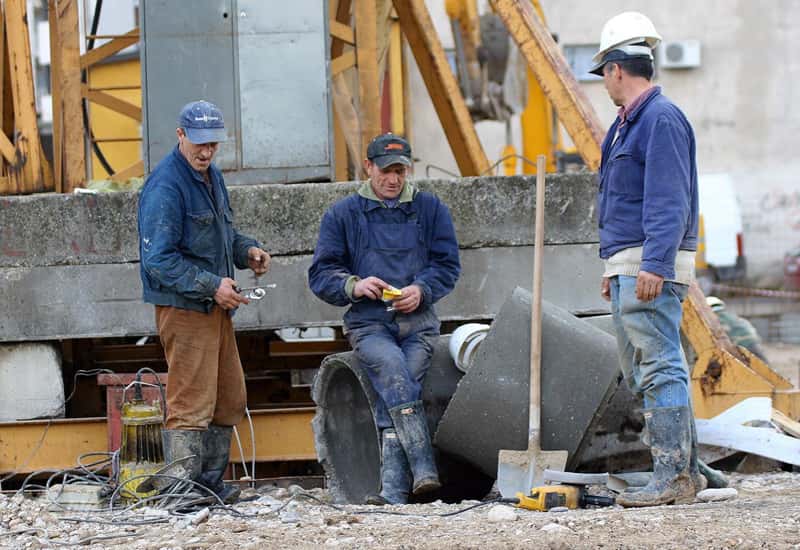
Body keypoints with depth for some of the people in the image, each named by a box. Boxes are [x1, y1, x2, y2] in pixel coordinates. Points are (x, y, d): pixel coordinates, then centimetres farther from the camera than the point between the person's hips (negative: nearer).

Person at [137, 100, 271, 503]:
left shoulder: (210, 176, 14)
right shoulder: (165, 186, -17)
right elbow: (159, 258, -21)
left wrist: (247, 250, 8)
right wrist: (212, 285, -24)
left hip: (215, 306, 10)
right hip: (183, 307, -10)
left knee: (229, 400, 14)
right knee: (192, 402, -11)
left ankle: (210, 483, 22)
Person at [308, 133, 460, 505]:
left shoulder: (430, 209, 15)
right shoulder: (342, 214, 12)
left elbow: (448, 265, 11)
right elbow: (320, 275, 10)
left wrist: (421, 290, -9)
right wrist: (354, 286, -11)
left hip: (418, 322, 1)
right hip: (369, 324, -1)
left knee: (392, 393, -23)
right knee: (392, 369, -31)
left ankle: (393, 489, -28)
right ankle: (423, 470, -37)